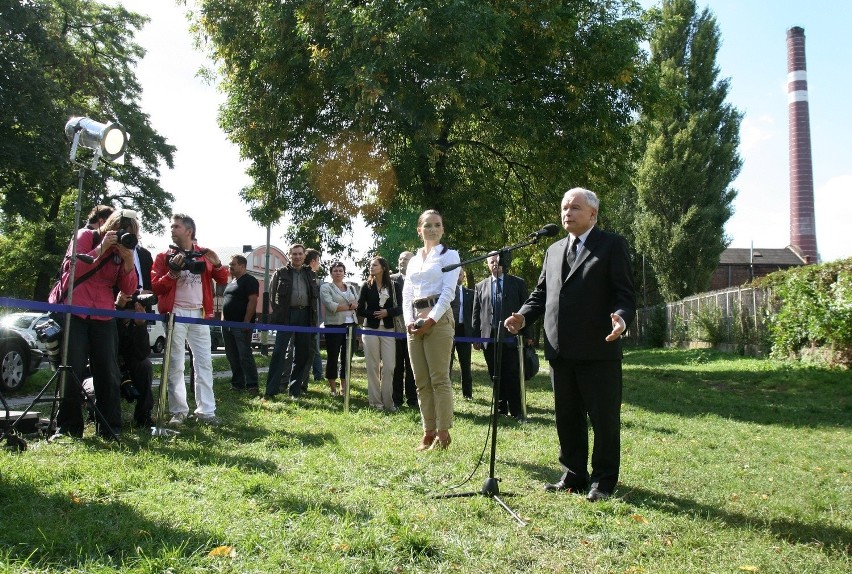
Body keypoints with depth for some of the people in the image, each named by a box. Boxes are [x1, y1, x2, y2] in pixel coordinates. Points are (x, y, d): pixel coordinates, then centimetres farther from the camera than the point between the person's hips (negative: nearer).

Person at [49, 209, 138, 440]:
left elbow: (128, 289, 2)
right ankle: (67, 427, 4)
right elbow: (73, 269, -12)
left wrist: (129, 261, -13)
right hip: (73, 314, -3)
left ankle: (109, 429, 7)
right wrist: (101, 248, -18)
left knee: (108, 373, 1)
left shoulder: (123, 250, 8)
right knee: (73, 371, -5)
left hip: (104, 317, 3)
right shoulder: (85, 236, 0)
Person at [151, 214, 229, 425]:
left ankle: (205, 411, 6)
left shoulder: (204, 254, 9)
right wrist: (173, 272, -19)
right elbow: (156, 287, -5)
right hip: (175, 314, -2)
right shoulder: (165, 256, 2)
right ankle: (178, 411, 8)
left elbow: (223, 280, 10)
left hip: (199, 314, 2)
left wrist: (217, 264, -9)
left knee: (204, 362, 2)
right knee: (175, 365, 1)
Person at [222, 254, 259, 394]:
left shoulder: (249, 281, -7)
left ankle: (252, 385, -8)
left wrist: (246, 321, -22)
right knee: (232, 356, 10)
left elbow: (252, 301, -15)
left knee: (245, 356, -10)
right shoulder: (231, 282, 20)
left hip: (241, 325, -9)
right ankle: (237, 383, 17)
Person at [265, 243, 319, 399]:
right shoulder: (281, 273, 6)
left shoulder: (310, 274, 14)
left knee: (302, 353, 6)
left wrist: (314, 317, 8)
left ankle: (294, 389, 15)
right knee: (279, 352, -8)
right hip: (287, 315, -3)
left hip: (305, 316, 3)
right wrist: (278, 312, 2)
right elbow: (272, 293, 7)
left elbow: (315, 296, 16)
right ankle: (271, 389, -6)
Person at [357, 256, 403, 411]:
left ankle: (388, 402, 4)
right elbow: (360, 310, 3)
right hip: (370, 329, 1)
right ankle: (375, 402, 8)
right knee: (373, 367, 2)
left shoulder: (395, 286, 3)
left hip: (388, 330, -1)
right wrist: (374, 314, -10)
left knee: (389, 367, -4)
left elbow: (399, 309, 0)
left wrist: (387, 312, -17)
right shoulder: (366, 286, 6)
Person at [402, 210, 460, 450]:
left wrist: (431, 320, -15)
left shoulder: (449, 255, 4)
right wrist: (409, 320, -3)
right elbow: (407, 293, 15)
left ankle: (443, 433, -3)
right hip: (415, 321, 6)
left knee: (439, 379, -7)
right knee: (421, 381, 5)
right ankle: (429, 431, 10)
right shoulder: (413, 260, 20)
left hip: (439, 320, -6)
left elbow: (448, 291, -7)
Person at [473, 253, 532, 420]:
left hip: (510, 336, -3)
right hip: (489, 337, 3)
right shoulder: (481, 286, 13)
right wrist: (477, 337, 6)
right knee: (496, 376, 8)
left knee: (512, 375, -4)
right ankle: (501, 409, 18)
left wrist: (527, 335, -1)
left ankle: (516, 411, 3)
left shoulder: (517, 283, 6)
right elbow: (476, 313, 13)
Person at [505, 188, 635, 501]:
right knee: (567, 417, 14)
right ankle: (574, 475, 27)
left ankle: (603, 480, 17)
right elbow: (541, 292, 18)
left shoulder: (612, 244, 0)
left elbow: (624, 292, -6)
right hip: (561, 349, 6)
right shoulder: (554, 250, 18)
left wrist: (622, 317, -26)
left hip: (598, 349, -6)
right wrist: (523, 316, 1)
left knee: (604, 417, 4)